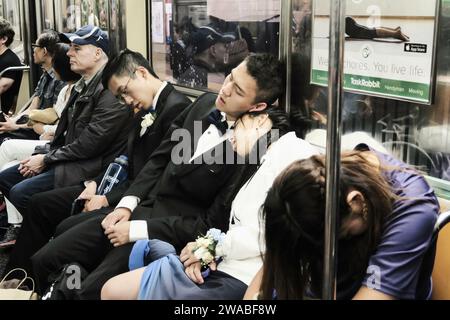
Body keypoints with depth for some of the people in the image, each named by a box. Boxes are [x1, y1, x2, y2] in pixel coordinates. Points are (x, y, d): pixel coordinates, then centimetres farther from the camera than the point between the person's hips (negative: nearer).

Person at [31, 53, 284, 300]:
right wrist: (127, 204, -2)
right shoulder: (206, 104, 2)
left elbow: (213, 223, -16)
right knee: (45, 260, 3)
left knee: (91, 290, -21)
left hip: (171, 234, -6)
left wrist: (137, 230, -15)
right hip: (142, 207, 7)